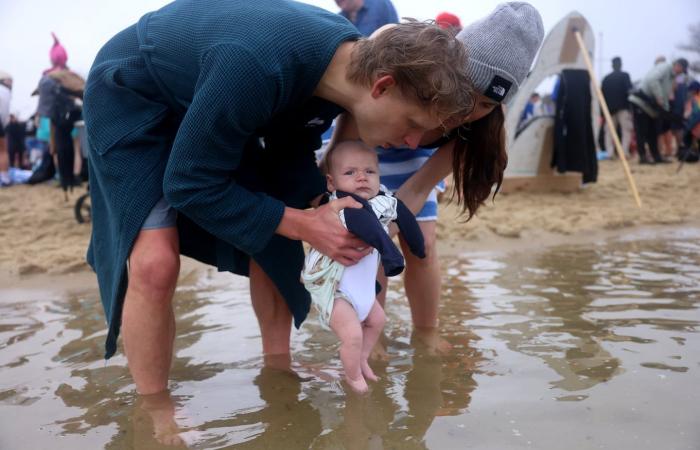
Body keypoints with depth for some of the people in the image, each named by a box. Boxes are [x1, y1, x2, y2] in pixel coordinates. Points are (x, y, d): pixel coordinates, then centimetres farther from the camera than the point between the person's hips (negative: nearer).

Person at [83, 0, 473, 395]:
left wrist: (321, 201, -16)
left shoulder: (352, 60, -16)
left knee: (271, 241, 1)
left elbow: (289, 147, 0)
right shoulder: (256, 67, -41)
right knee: (156, 263, -22)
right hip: (131, 97, -7)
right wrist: (303, 224, -29)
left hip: (221, 106, 7)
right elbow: (189, 184, -30)